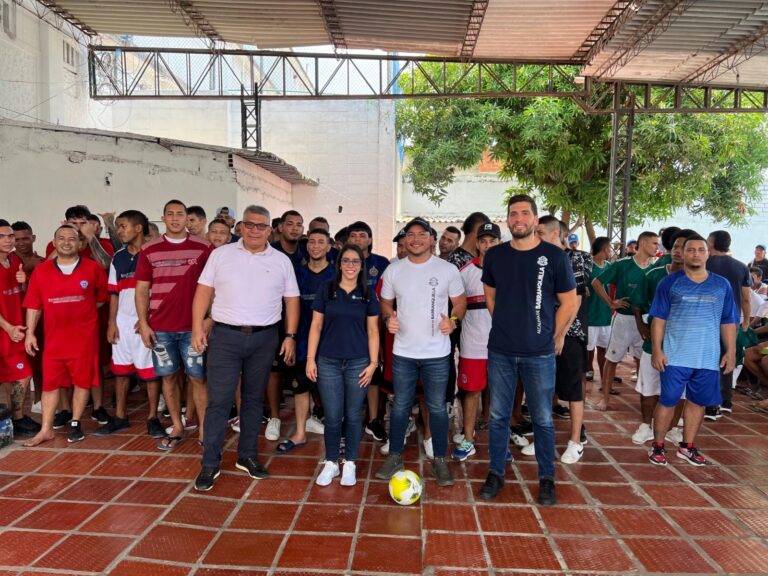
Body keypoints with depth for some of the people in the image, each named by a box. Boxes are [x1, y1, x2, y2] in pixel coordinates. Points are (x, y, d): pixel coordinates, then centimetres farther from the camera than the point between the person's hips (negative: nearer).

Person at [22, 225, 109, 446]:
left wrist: (83, 310, 5)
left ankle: (75, 424, 21)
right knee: (50, 383, 7)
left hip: (84, 338, -1)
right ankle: (46, 429, 17)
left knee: (82, 381, 6)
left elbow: (104, 296, 10)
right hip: (53, 338, 2)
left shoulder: (92, 269, -2)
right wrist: (30, 333, 0)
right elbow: (33, 305, 3)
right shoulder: (41, 271, 2)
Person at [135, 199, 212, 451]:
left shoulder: (203, 248, -1)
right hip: (160, 327, 2)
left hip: (192, 326, -2)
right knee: (168, 376, 10)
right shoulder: (149, 250, 4)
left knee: (198, 377, 2)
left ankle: (204, 429, 12)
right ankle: (177, 427, 24)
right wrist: (143, 323, -1)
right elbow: (142, 289, 5)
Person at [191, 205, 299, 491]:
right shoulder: (221, 254, 3)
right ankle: (210, 463, 11)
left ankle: (247, 456, 26)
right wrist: (198, 327, -5)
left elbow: (291, 300, 6)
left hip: (265, 339, 2)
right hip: (225, 336, -1)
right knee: (219, 400, -1)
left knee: (254, 399, 12)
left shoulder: (281, 261, 5)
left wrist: (290, 336, -1)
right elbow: (204, 291, 2)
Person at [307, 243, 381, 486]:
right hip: (328, 362, 0)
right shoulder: (326, 288, 1)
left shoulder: (368, 293, 2)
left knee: (353, 415, 9)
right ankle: (331, 462, 24)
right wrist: (310, 359, -2)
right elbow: (316, 326, 2)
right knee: (332, 416, 6)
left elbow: (372, 330, 3)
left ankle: (349, 463, 25)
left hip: (358, 362, 0)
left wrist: (373, 362, -3)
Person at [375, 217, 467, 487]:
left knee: (437, 408, 9)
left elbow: (460, 301, 4)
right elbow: (385, 302, 11)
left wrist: (453, 320, -16)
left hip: (437, 353, -1)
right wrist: (388, 318, -10)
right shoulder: (393, 270, 1)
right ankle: (395, 456, 28)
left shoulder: (447, 270, -4)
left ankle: (440, 459, 26)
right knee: (400, 406, 12)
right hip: (403, 352, 2)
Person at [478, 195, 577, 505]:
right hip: (500, 351, 2)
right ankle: (496, 473, 26)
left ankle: (547, 478, 26)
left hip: (539, 353, -2)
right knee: (498, 416, 10)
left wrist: (555, 336, 4)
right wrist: (505, 328, 12)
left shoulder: (554, 256, -5)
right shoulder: (494, 255, 3)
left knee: (542, 419, 9)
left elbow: (569, 302, 1)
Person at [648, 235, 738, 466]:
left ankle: (687, 447, 27)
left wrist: (730, 352, 5)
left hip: (709, 357, 3)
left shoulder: (722, 285, 8)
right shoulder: (670, 282, 0)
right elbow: (659, 319, -2)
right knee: (667, 401, 1)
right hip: (676, 356, -3)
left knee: (698, 402, 11)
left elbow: (728, 322, 11)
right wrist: (657, 350, -8)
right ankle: (658, 446, 16)